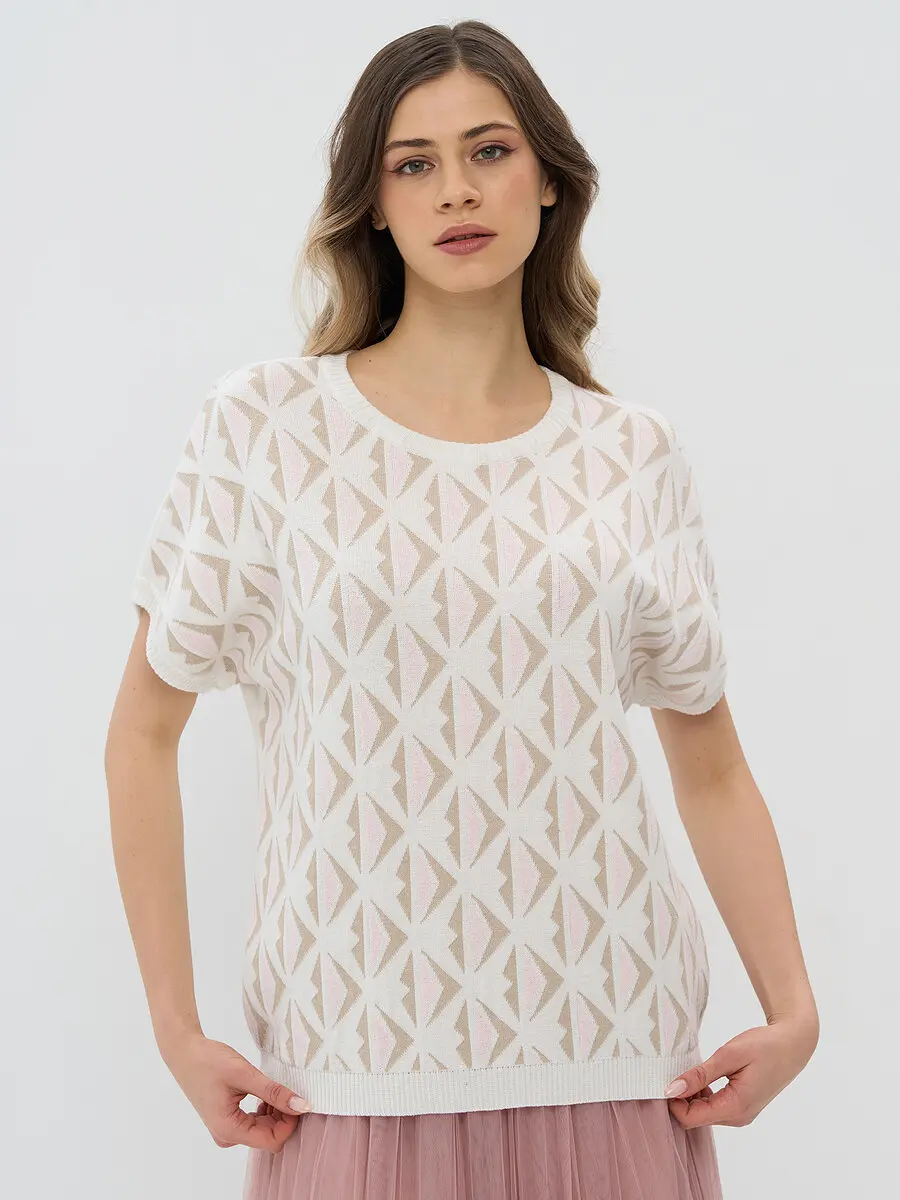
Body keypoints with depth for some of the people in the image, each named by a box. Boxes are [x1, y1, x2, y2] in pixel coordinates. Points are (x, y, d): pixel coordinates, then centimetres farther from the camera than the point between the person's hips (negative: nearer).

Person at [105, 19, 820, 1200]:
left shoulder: (636, 457, 4)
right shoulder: (266, 422, -1)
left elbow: (713, 769, 9)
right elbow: (144, 734, 1)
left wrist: (793, 1010, -3)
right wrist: (177, 1028, -6)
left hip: (611, 1064, 2)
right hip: (354, 1070, -1)